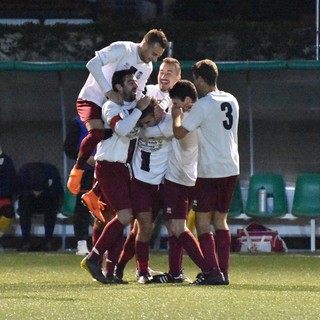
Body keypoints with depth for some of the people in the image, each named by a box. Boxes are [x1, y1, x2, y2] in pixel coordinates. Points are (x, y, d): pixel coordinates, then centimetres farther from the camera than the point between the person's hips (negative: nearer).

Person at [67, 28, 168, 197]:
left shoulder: (147, 68, 5)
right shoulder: (123, 49, -18)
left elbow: (136, 93, 12)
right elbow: (93, 64, -27)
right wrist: (110, 92, -33)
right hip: (91, 99, -8)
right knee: (97, 133, -33)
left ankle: (96, 193, 10)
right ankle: (77, 171, -13)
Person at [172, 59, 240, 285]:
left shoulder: (202, 106, -13)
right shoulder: (232, 101, 9)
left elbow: (179, 132, -11)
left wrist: (177, 113, 6)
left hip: (209, 171, -7)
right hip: (232, 169, 7)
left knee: (203, 222, -1)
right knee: (221, 221, 13)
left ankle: (213, 272, -9)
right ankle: (224, 272, 9)